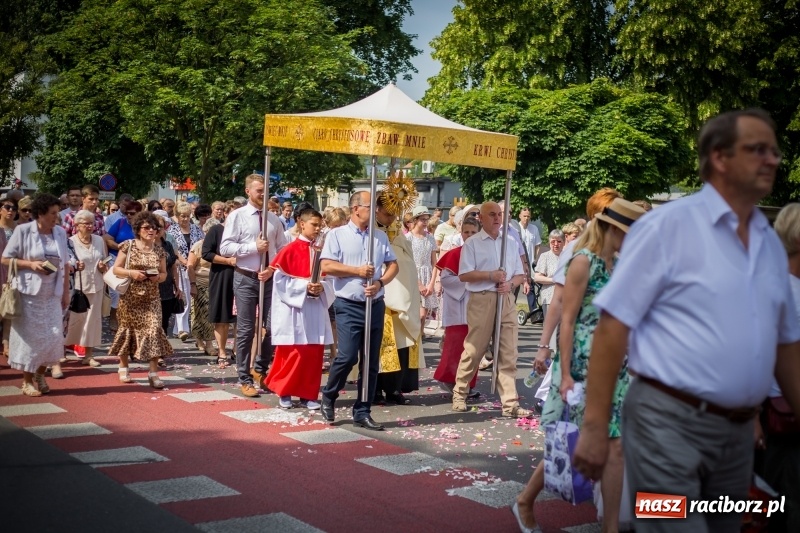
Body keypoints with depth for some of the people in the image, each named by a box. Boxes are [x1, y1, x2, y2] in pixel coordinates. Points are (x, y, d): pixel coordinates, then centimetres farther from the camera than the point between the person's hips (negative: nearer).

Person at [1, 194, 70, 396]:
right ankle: (27, 380, 16)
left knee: (54, 336, -1)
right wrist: (31, 264, -17)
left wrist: (66, 292, 9)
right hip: (29, 293, -4)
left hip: (52, 294, 4)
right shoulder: (23, 231, -7)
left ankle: (40, 374, 22)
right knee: (30, 336, 2)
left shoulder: (60, 232, 6)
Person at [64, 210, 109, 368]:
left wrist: (103, 267, -3)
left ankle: (88, 354, 12)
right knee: (74, 318, -2)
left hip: (96, 286, 4)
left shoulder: (99, 240, 8)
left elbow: (106, 262, 18)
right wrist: (74, 267, -22)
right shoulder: (70, 242, -5)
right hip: (76, 286, -4)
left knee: (93, 319, 5)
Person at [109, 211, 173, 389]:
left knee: (153, 329, -10)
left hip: (151, 298, 2)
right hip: (130, 297, -1)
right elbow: (116, 269, -2)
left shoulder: (159, 250, 5)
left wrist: (158, 277, -11)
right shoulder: (128, 246, -2)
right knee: (128, 329, 8)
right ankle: (123, 368, 26)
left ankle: (154, 373, -9)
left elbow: (164, 273, 11)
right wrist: (131, 273, -18)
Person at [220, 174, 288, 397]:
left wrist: (273, 269, -8)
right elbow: (225, 248, -10)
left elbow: (282, 249, 8)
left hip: (269, 278, 3)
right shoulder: (237, 216, -4)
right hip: (246, 279, -3)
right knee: (246, 330, 3)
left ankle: (261, 369, 26)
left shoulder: (274, 218, 7)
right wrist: (254, 247, -17)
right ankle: (245, 379, 13)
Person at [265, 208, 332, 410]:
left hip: (315, 310, 5)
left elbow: (329, 279, 10)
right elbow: (280, 280, -9)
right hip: (295, 309, -5)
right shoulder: (290, 250, -6)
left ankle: (308, 395, 13)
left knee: (314, 353, 5)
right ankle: (283, 392, 15)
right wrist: (305, 286, -17)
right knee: (294, 353, -1)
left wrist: (321, 288, -11)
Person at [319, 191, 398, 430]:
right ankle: (328, 397, 12)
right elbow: (326, 266, -9)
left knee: (372, 361, 6)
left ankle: (362, 412, 15)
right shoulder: (337, 235, -1)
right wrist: (357, 271, -12)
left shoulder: (380, 236, 11)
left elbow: (393, 265, 10)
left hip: (375, 304, 5)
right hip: (349, 306, -5)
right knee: (347, 356, -14)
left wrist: (379, 282, -8)